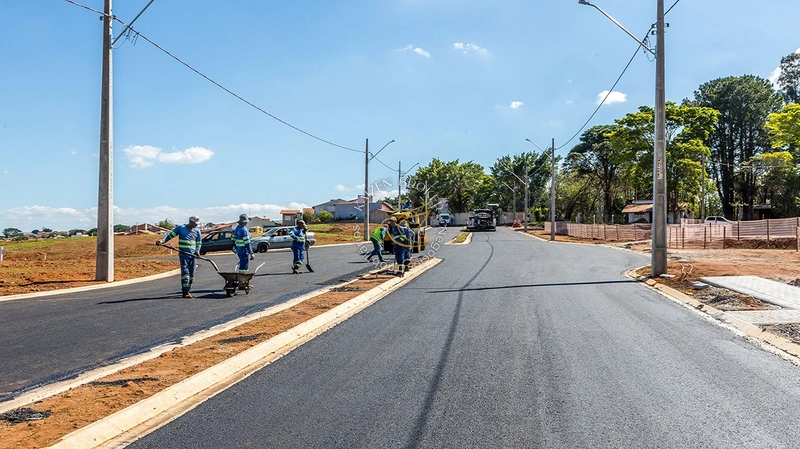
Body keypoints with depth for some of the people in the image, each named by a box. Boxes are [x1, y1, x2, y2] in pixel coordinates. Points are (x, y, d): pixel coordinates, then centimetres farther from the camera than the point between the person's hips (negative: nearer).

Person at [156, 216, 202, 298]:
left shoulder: (197, 231, 11)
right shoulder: (180, 228, 2)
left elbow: (199, 243, 15)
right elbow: (170, 235, 3)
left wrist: (197, 251, -2)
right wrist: (162, 241, -12)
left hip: (193, 255, 4)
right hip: (183, 254, -4)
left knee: (192, 273, 4)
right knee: (185, 272, -13)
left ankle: (187, 290, 15)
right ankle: (185, 292, -15)